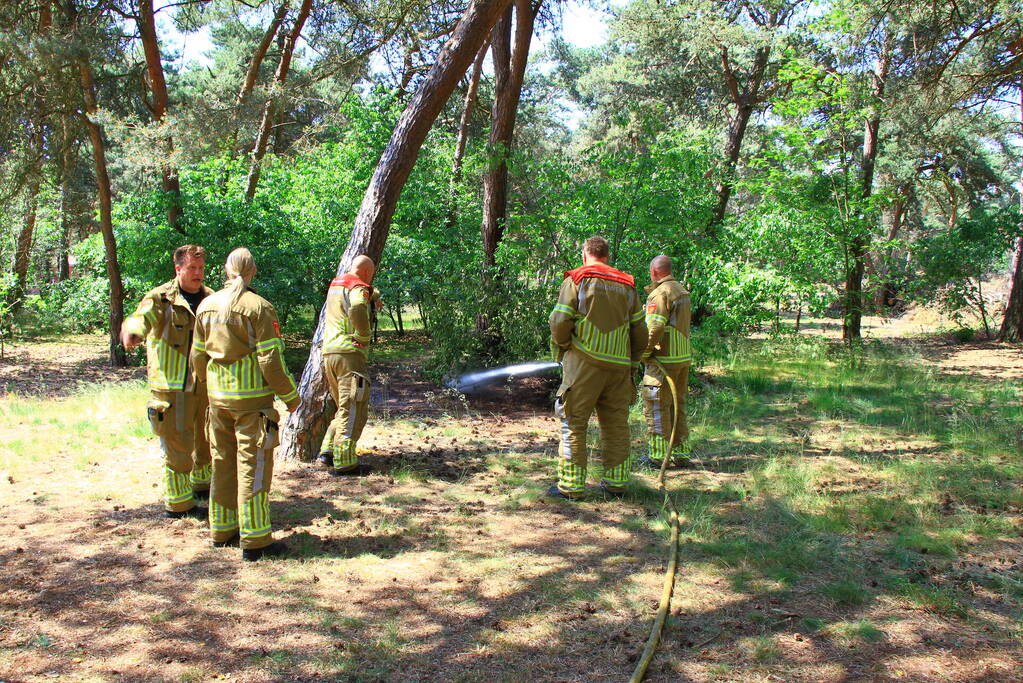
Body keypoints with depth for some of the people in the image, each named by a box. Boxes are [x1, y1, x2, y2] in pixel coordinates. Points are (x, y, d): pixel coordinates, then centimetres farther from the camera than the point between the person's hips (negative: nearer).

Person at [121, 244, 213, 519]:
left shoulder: (210, 299, 7)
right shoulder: (161, 298, -11)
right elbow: (140, 318, -28)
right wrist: (131, 334, -49)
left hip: (204, 384, 6)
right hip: (172, 386, -6)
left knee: (207, 436, 20)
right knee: (178, 444, -2)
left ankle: (202, 483, 43)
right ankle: (178, 502, 12)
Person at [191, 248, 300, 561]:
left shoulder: (207, 305, 6)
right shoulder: (258, 306, -12)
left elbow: (197, 355, 12)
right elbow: (270, 359, -15)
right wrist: (290, 396, -5)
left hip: (218, 396, 6)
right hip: (252, 397, -6)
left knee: (223, 462, 17)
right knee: (253, 466, 0)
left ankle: (222, 529, 28)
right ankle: (255, 540, 4)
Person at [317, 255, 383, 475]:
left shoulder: (335, 284, 19)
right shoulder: (358, 288, -8)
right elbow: (357, 309, -31)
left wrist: (372, 297, 30)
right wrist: (364, 336, -18)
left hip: (329, 352, 9)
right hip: (350, 352, -8)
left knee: (344, 407, 19)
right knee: (353, 410, -4)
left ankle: (328, 452, 14)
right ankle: (344, 462, -6)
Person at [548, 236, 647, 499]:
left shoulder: (576, 280, -1)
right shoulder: (627, 285, 12)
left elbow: (560, 322, -9)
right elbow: (640, 331, 12)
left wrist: (562, 349, 7)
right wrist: (631, 360, 22)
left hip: (584, 362, -4)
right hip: (619, 365, 4)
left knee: (573, 423, 1)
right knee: (616, 423, 12)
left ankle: (571, 485, 1)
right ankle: (616, 482, 16)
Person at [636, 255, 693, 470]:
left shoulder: (660, 293, -14)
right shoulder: (682, 291, 14)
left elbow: (655, 328, -20)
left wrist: (644, 353, -10)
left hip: (664, 361, -9)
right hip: (684, 356, 9)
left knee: (657, 407, -1)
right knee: (677, 406, 16)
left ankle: (658, 457, 2)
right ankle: (681, 453, 21)